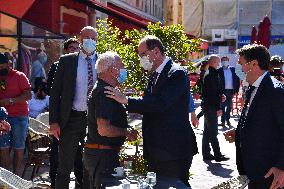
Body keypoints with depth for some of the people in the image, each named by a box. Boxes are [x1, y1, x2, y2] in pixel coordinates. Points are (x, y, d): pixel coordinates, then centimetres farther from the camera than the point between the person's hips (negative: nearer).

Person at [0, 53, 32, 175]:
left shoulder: (19, 76, 0)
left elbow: (28, 95, -7)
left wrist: (11, 100, -18)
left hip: (19, 116, -3)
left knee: (18, 147, 2)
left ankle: (16, 174, 7)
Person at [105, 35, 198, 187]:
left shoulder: (177, 73, -13)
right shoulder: (155, 75, 15)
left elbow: (161, 103, -25)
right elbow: (150, 105, 13)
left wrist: (126, 100, -22)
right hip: (156, 150, 9)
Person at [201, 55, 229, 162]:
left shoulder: (208, 74, 15)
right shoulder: (211, 75, -16)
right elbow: (212, 93, -21)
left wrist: (220, 95, 5)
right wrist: (218, 108, -19)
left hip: (208, 106, 10)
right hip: (211, 107, -10)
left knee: (207, 131, 13)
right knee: (213, 132, -7)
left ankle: (206, 154, 19)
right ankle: (217, 155, -3)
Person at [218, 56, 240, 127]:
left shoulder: (233, 69, 7)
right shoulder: (219, 71, -1)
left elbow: (237, 80, 7)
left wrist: (236, 90, 0)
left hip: (231, 91, 3)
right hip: (223, 91, -3)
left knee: (229, 106, 10)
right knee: (223, 106, 1)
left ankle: (227, 119, 21)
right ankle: (223, 120, 7)